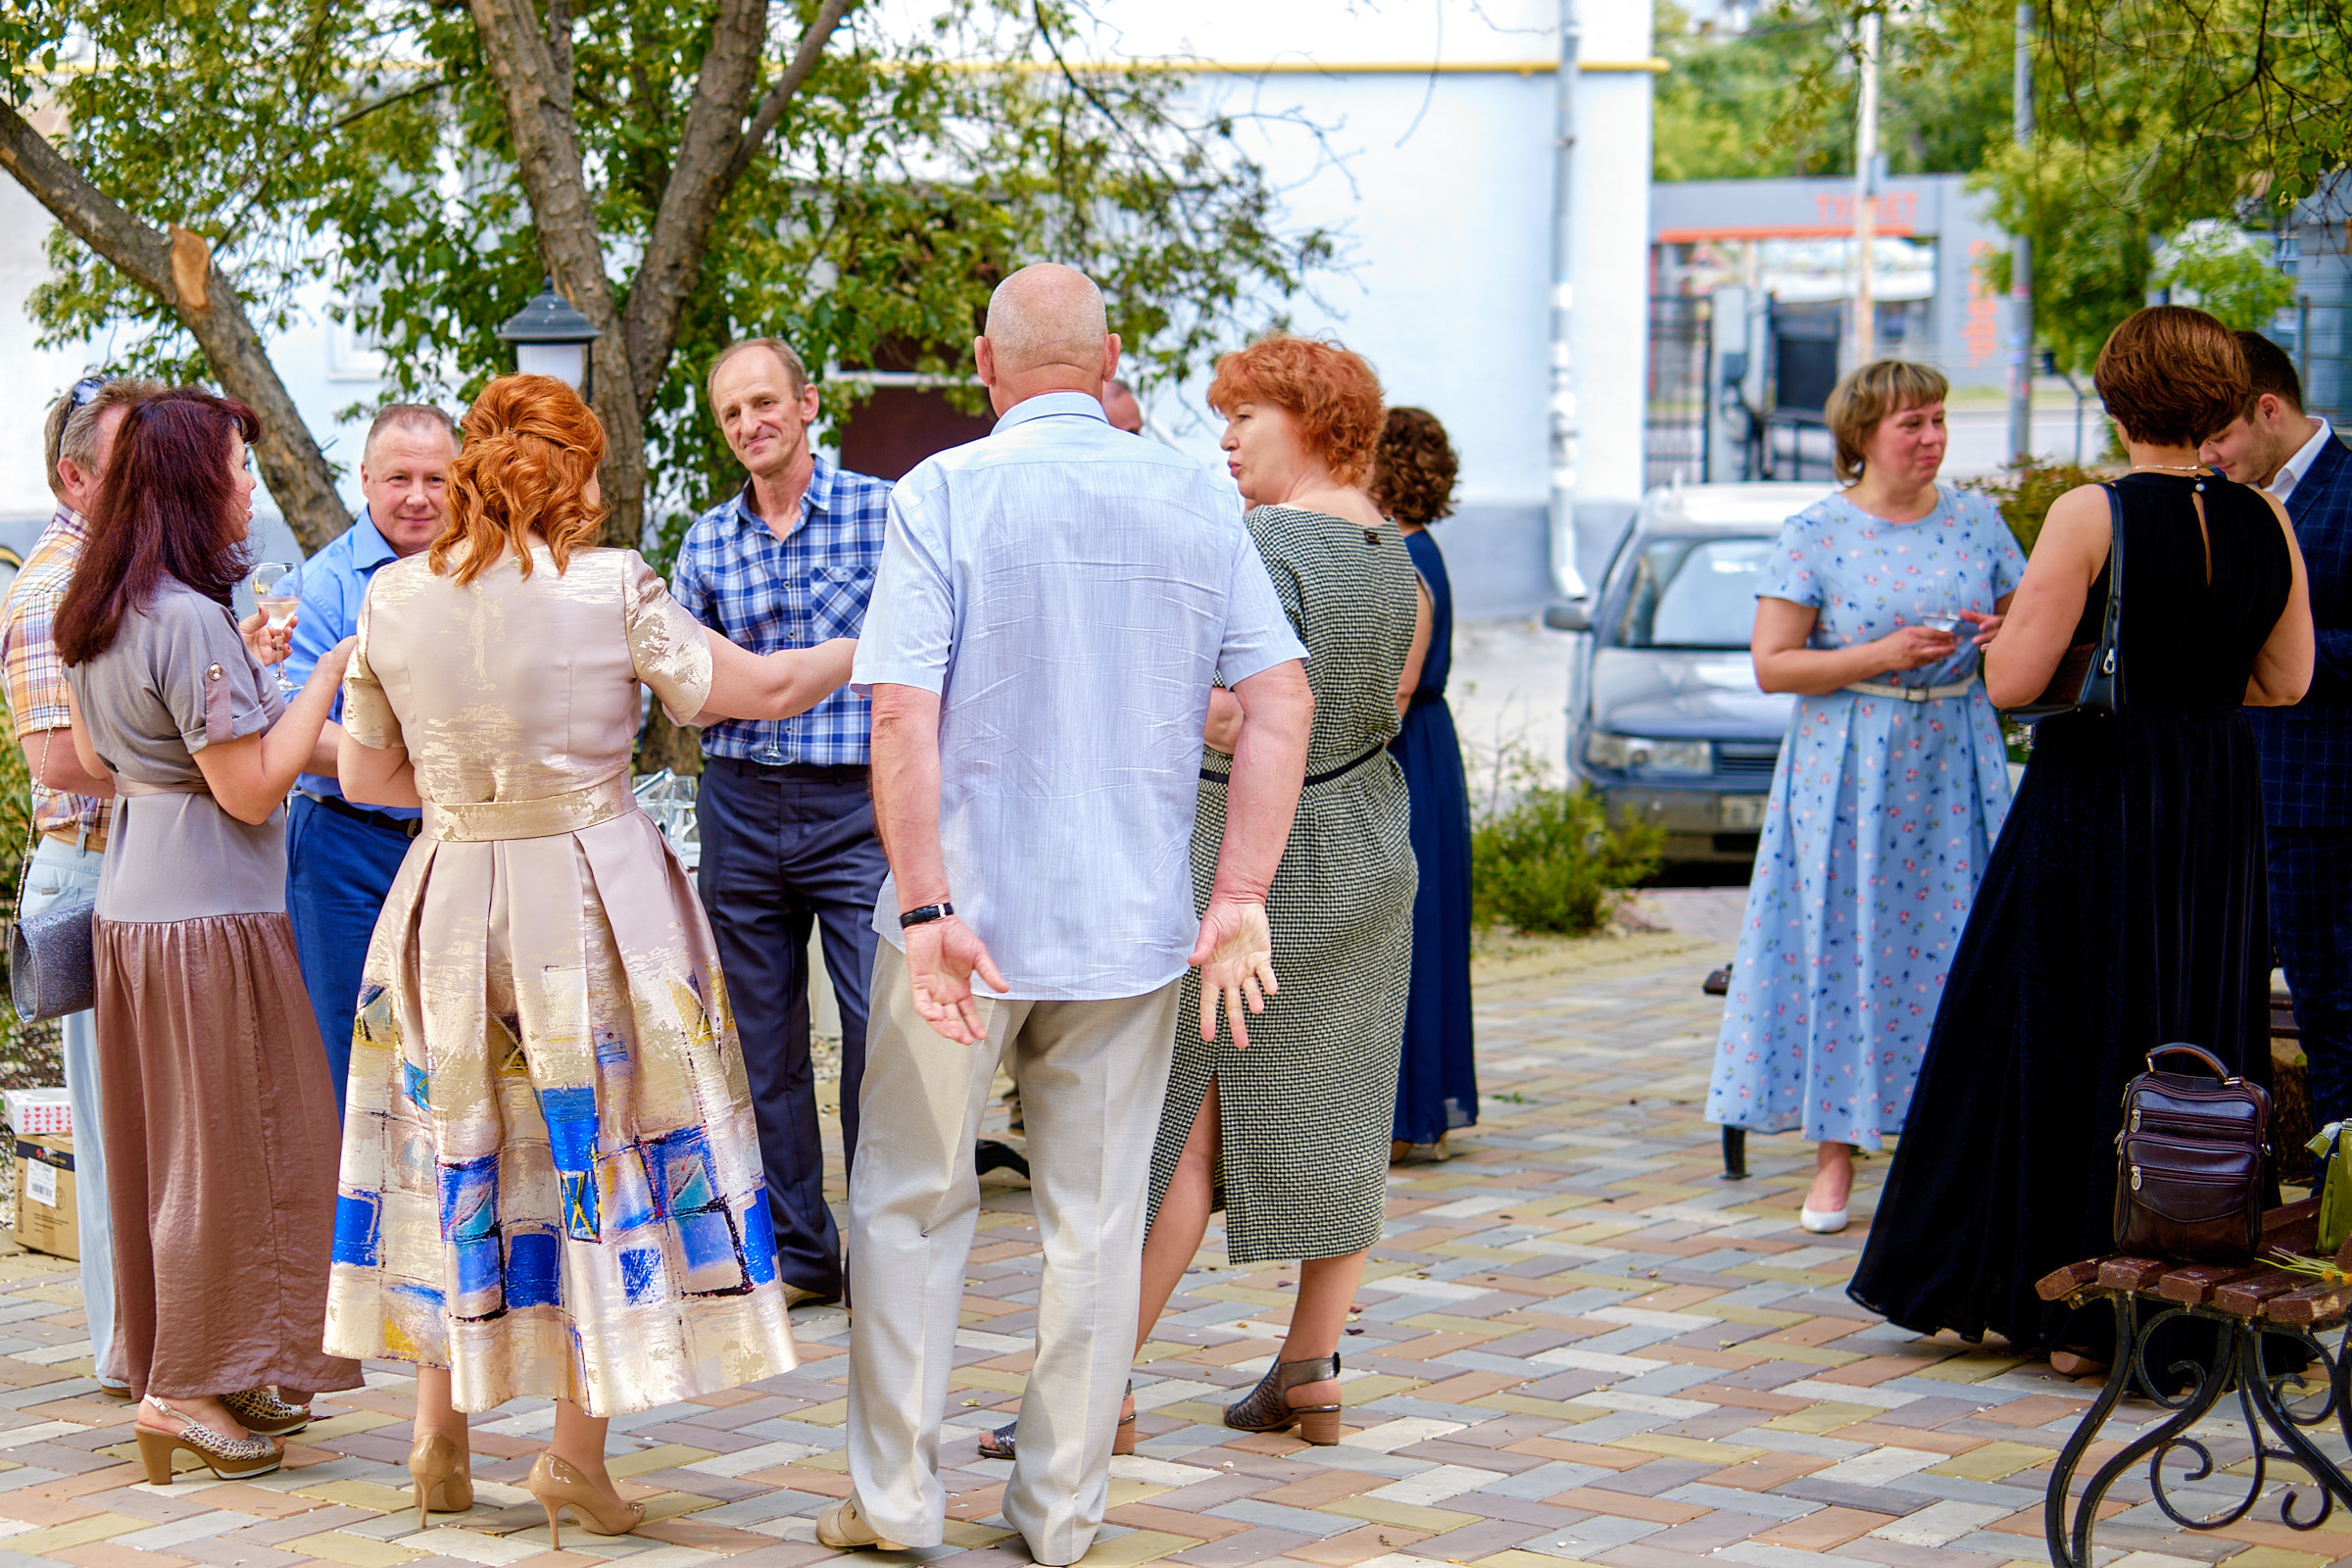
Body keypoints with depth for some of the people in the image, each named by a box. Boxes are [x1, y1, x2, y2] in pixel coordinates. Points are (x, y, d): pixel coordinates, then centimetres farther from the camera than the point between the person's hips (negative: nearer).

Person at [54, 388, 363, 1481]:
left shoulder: (95, 613, 9)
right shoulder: (190, 619, -19)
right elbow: (251, 789, -19)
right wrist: (326, 674, -12)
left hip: (130, 892, 9)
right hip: (207, 908, -9)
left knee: (166, 1139, 15)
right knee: (226, 1144, -1)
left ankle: (175, 1366, 23)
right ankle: (187, 1389, 4)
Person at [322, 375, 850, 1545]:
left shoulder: (393, 598, -2)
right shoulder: (611, 589, -12)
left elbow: (364, 775, 6)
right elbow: (762, 690, -5)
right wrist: (869, 647, 10)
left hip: (451, 900, 4)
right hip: (594, 902, -3)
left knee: (459, 1155, 16)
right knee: (598, 1152, 7)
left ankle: (439, 1439, 22)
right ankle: (576, 1453, 10)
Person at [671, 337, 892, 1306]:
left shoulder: (880, 512, 0)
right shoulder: (706, 542, 11)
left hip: (860, 801, -4)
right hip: (742, 801, 4)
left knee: (881, 1028, -8)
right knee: (761, 1041, 7)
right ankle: (794, 1251, 17)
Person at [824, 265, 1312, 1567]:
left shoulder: (946, 492, -8)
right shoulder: (1193, 499, 2)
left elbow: (901, 714, -17)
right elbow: (1280, 701, -4)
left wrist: (925, 908, -17)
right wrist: (1240, 898, -5)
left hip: (967, 916, -2)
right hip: (1131, 920, 2)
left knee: (912, 1202, 12)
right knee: (1096, 1218, 10)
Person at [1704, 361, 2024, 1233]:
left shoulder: (1975, 522, 7)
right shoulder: (1814, 535, -4)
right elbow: (1772, 665, -7)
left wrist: (2004, 635, -8)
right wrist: (1880, 655, -18)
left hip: (1953, 762, 3)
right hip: (1846, 766, -3)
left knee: (1953, 942, 0)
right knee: (1844, 945, -2)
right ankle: (1835, 1158, 6)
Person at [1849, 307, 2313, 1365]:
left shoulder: (2089, 516, -14)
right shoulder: (2264, 523, 0)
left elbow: (2011, 682, -17)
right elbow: (2286, 682, 9)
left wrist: (2009, 630, 4)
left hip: (2094, 799, -5)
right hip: (2219, 812, 5)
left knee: (2060, 1033, 6)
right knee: (2198, 1039, 12)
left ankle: (2056, 1297, 12)